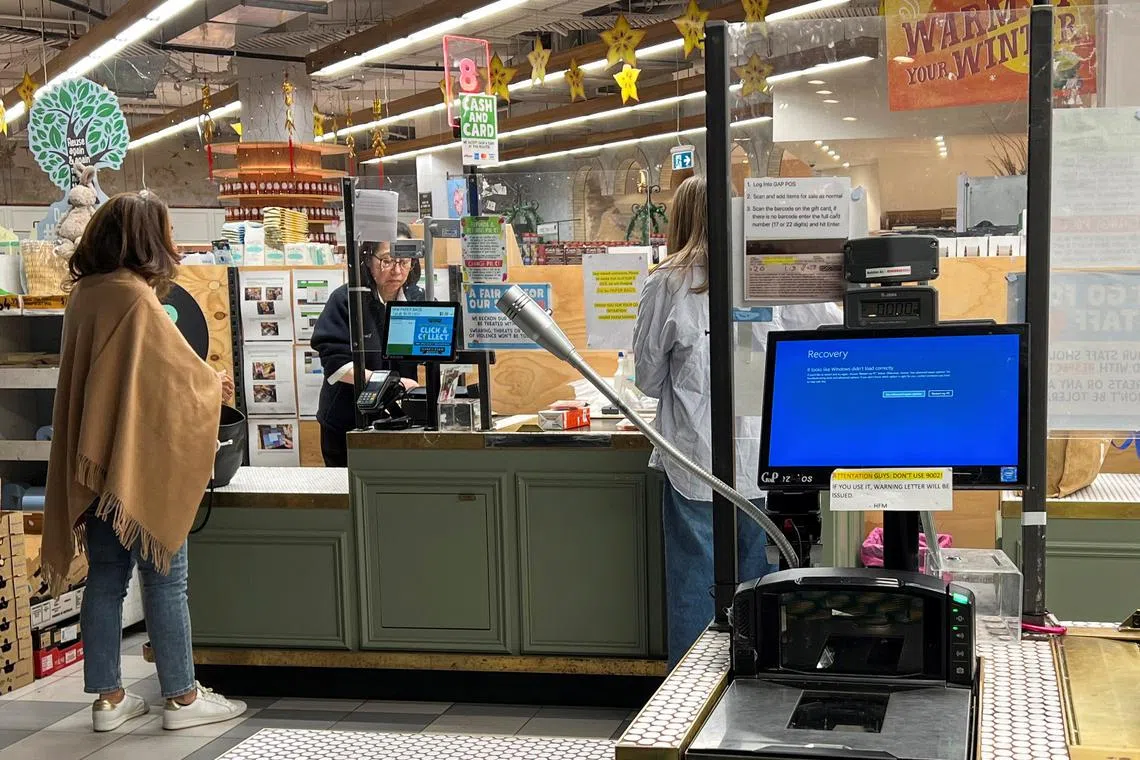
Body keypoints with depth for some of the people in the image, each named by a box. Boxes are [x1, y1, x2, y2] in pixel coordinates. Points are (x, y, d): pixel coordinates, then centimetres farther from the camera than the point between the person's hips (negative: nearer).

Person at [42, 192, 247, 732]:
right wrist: (214, 384, 8)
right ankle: (182, 698, 8)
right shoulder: (135, 296, -17)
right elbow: (179, 369, -13)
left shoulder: (83, 294, 9)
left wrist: (197, 378, 26)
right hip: (139, 460, -8)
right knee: (164, 578, 1)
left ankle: (108, 698, 17)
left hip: (94, 461, 8)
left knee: (106, 577, 10)